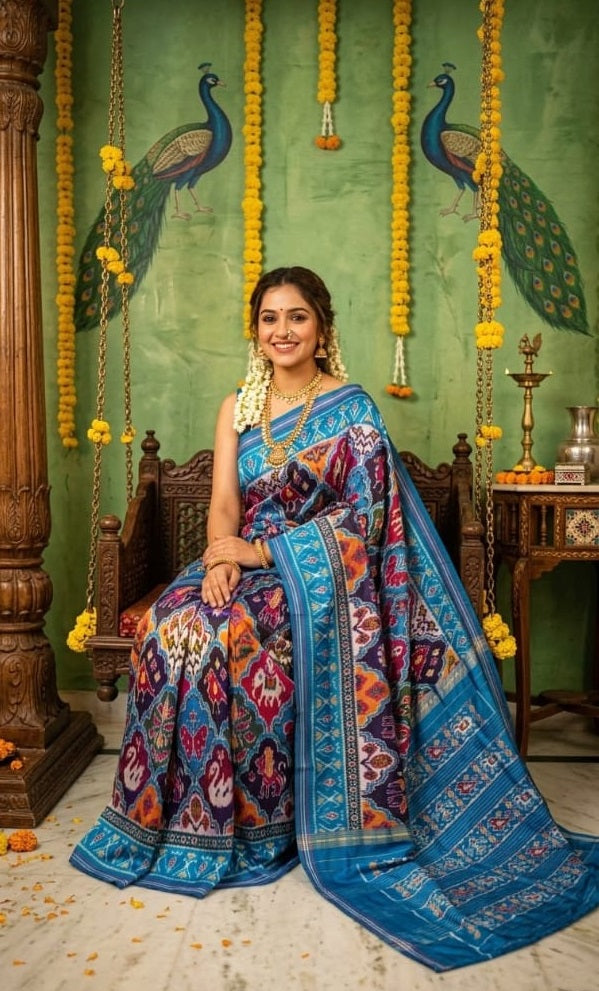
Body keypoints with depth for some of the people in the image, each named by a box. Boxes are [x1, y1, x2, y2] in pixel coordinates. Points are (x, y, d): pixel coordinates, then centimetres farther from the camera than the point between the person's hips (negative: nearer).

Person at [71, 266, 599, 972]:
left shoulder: (351, 409, -1)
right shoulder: (237, 408, 13)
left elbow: (361, 516, -10)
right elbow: (223, 502, 4)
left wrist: (262, 551, -18)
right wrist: (222, 556, -19)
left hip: (320, 575, -4)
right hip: (243, 563, 5)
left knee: (217, 634, -31)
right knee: (171, 623, -25)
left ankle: (248, 817, -13)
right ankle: (187, 817, -11)